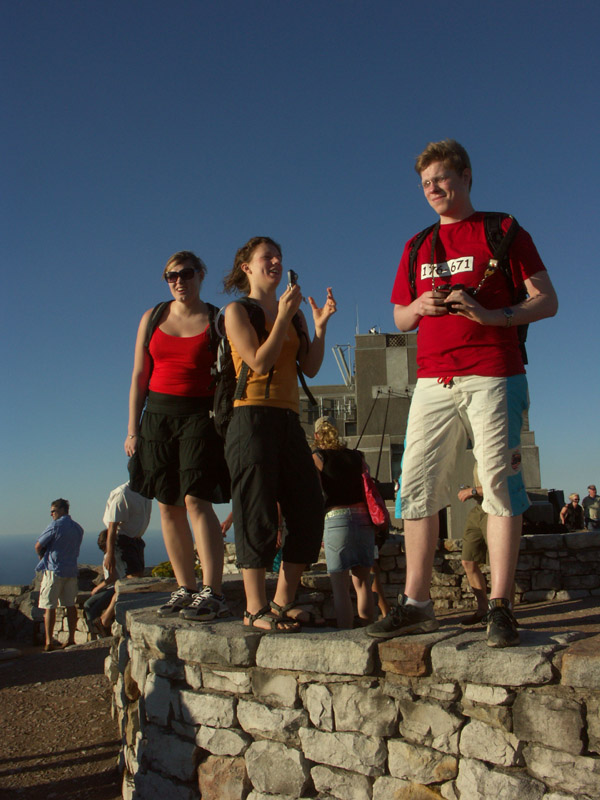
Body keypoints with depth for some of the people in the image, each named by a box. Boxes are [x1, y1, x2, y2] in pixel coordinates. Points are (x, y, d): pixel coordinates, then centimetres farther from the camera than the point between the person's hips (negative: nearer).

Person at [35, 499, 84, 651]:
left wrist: (42, 557, 13)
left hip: (54, 571, -6)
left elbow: (38, 546, -8)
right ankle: (71, 639, 13)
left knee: (49, 607, 0)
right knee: (71, 605, 10)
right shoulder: (78, 528, 10)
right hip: (72, 570, 6)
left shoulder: (55, 525, -11)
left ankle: (49, 642, 0)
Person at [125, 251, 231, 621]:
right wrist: (133, 429, 6)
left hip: (200, 415, -4)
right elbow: (139, 377, 12)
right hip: (158, 414, 4)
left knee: (196, 500, -16)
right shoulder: (152, 318, 13)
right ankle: (186, 589, 11)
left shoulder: (217, 320, 3)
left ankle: (213, 594, -15)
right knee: (169, 505, 3)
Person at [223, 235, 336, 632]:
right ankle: (255, 609, 1)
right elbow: (259, 363, -10)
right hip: (253, 417, -6)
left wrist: (320, 325, -1)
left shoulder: (293, 313, 21)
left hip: (289, 418, 7)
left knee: (309, 510, 2)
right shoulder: (237, 310, 4)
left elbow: (310, 368, 10)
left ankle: (282, 601, 13)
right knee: (258, 513, -8)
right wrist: (283, 317, -11)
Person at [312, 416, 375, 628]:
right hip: (363, 517, 4)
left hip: (336, 518, -4)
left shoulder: (317, 457, 2)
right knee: (362, 583, 12)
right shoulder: (357, 456, 13)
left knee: (340, 588, 0)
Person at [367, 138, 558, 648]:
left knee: (500, 485, -5)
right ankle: (416, 605, 6)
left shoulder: (503, 232, 8)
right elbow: (400, 319, 24)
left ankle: (500, 607, 2)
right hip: (433, 381, 5)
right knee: (417, 488, -1)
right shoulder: (417, 247, 22)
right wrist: (419, 306, 1)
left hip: (493, 377, -4)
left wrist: (489, 314, -14)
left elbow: (546, 302, 3)